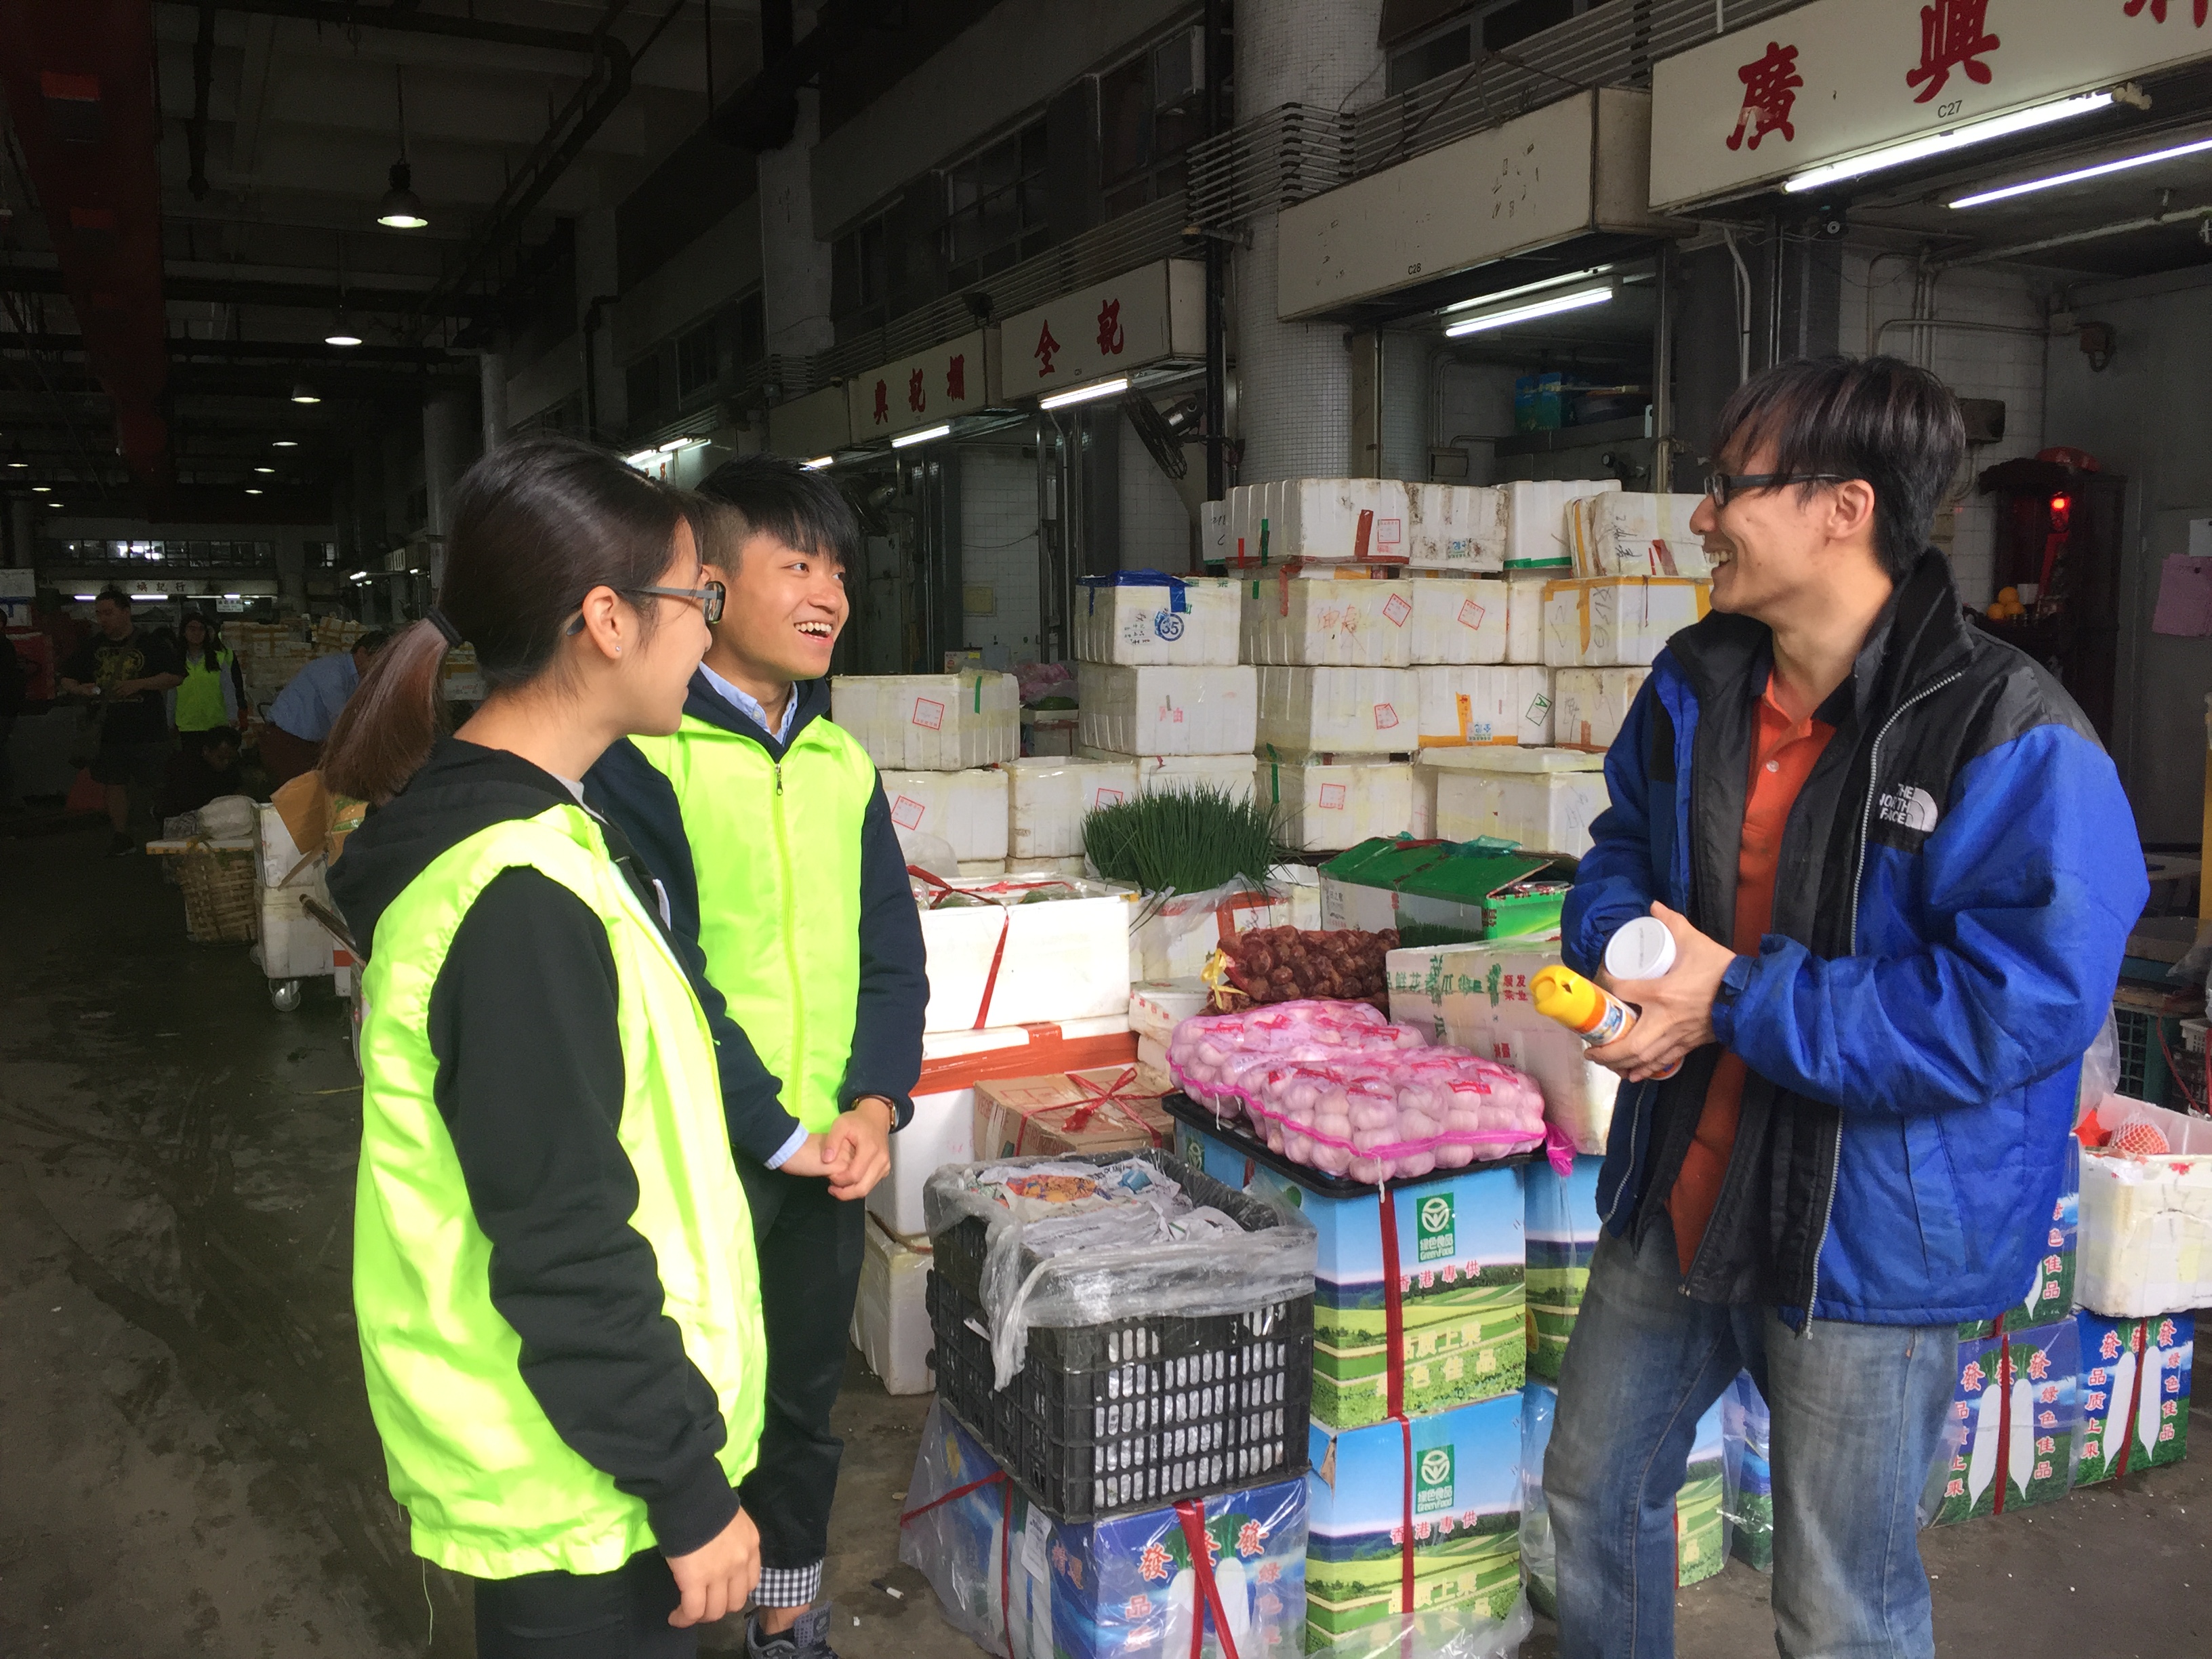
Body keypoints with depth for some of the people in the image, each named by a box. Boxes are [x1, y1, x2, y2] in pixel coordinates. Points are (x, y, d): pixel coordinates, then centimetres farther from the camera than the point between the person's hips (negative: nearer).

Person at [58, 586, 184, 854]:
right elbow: (65, 680, 16)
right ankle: (122, 836, 16)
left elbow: (175, 676, -7)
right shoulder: (92, 646, 10)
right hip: (109, 729, 4)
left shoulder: (150, 644, -2)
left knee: (150, 786, -1)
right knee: (114, 784, 7)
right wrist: (78, 689, -8)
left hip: (147, 729, -4)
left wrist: (139, 684, -18)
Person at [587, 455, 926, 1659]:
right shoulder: (640, 756, -13)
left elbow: (893, 950, 6)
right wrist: (777, 1135, -15)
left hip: (833, 1151, 6)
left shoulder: (842, 763, 6)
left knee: (805, 1405, 20)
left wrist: (874, 1104, -8)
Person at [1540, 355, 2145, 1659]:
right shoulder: (1696, 686, 0)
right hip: (1678, 1195, 7)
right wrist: (1623, 941, -10)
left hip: (1873, 1239, -6)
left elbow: (2018, 1003, -27)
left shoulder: (2013, 741, -22)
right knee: (1594, 1491, 24)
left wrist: (1739, 1002, -26)